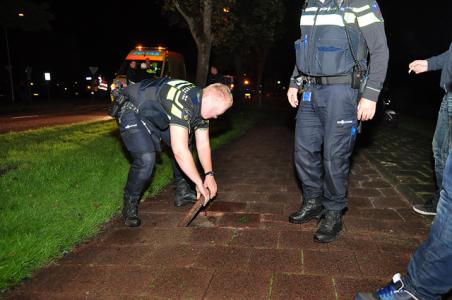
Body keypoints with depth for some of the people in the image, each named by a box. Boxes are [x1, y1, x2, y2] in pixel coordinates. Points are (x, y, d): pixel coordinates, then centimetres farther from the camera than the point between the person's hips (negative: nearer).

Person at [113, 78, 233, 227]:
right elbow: (179, 151, -38)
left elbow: (203, 145, 0)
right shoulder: (183, 102, -36)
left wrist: (209, 174, -8)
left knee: (183, 144, 6)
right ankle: (130, 203, -1)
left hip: (156, 115, 9)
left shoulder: (202, 104, -7)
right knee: (146, 159, -25)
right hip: (132, 113, -9)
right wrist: (199, 183, -28)